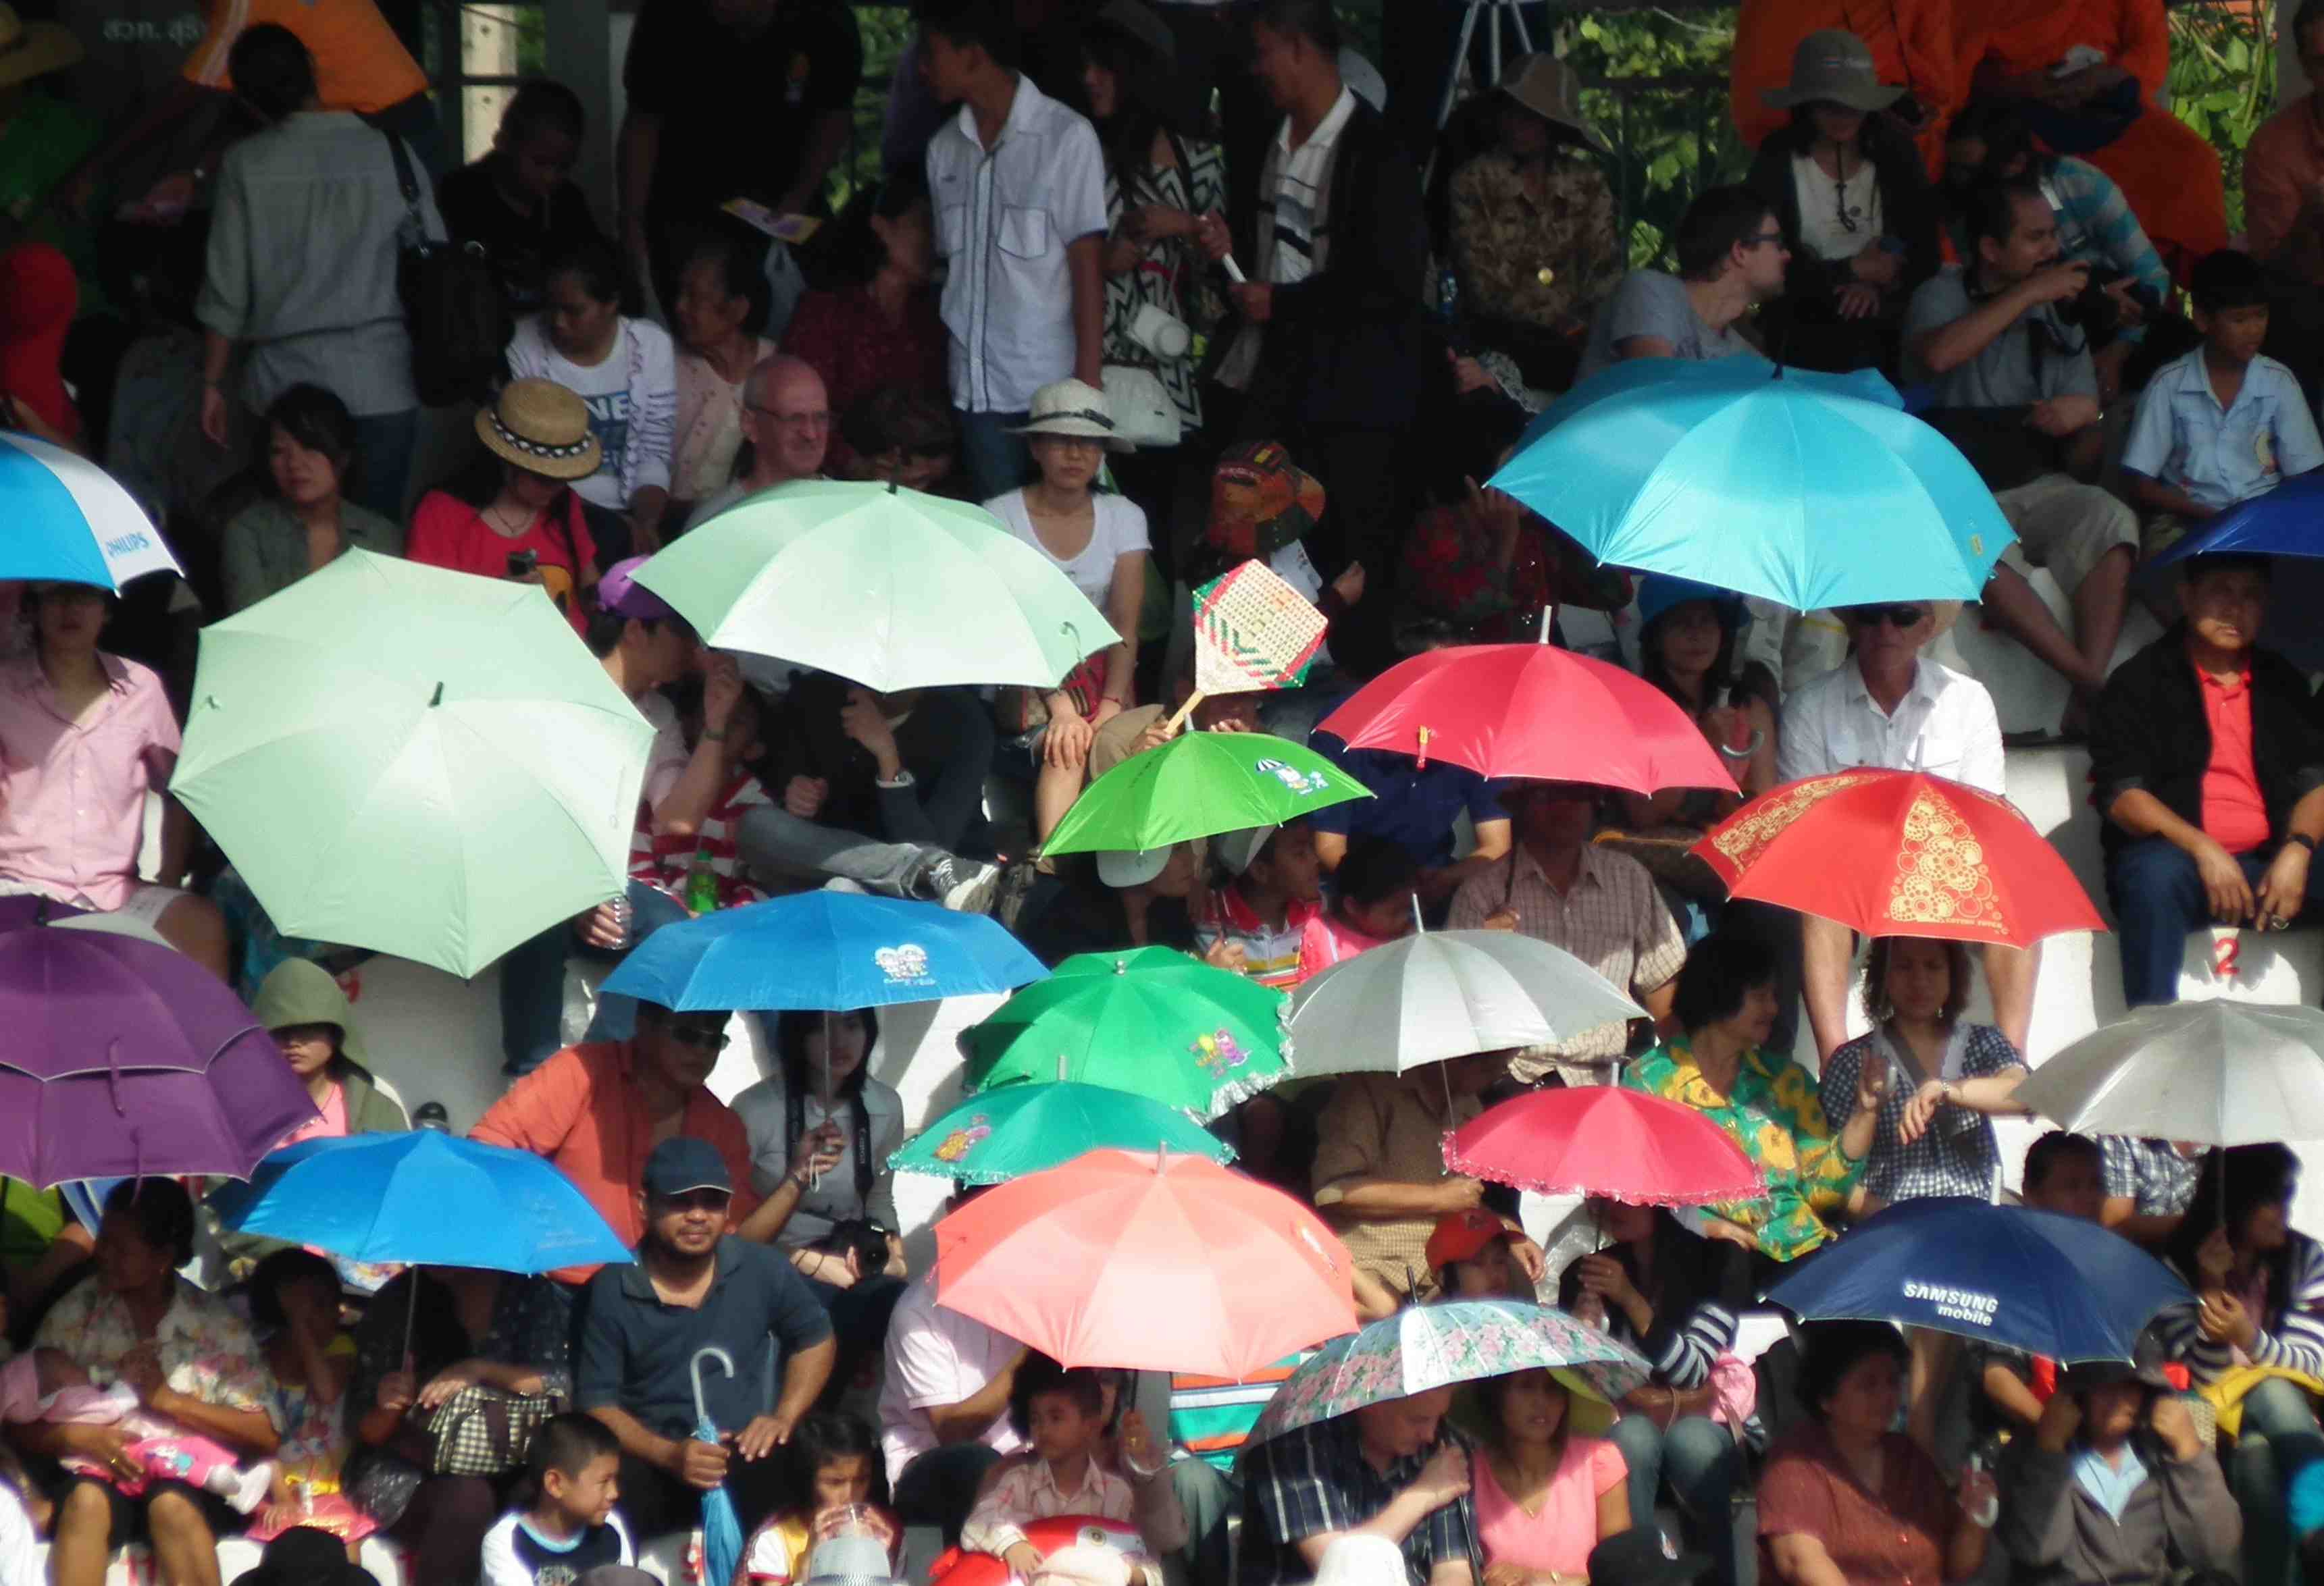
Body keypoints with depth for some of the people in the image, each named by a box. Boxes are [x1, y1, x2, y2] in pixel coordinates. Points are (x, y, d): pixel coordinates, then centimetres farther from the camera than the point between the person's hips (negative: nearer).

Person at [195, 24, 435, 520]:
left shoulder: (247, 165, -4)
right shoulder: (390, 154, 0)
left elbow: (225, 293, -2)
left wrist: (212, 383, 8)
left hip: (288, 387, -1)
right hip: (382, 386, 1)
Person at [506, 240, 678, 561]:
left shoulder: (651, 345, 2)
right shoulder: (524, 345, -5)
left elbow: (654, 455, 5)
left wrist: (645, 524, -14)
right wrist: (616, 525, -13)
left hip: (629, 512, 2)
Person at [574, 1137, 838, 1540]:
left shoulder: (762, 1270, 6)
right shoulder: (611, 1291, -2)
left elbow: (815, 1339, 23)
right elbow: (597, 1402, -3)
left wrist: (784, 1417, 6)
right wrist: (669, 1455, -19)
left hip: (745, 1459, 3)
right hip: (651, 1462, -2)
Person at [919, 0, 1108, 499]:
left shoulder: (1066, 136, -4)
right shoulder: (945, 149, 12)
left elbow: (1087, 263, -7)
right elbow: (947, 263, 14)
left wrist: (1088, 381, -12)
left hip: (1051, 384, -5)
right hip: (977, 390, 5)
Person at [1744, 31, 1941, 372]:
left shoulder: (1894, 151, 0)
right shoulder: (1777, 159, -8)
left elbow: (1924, 246, -1)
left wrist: (1878, 284, -20)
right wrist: (1851, 272, -13)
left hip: (1887, 332, 2)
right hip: (1803, 338, -2)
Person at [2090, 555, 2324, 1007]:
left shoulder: (2281, 683, 20)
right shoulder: (2139, 683, 7)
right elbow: (2121, 794, -4)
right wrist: (2203, 850, -18)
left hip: (2272, 863, 3)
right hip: (2176, 854, -3)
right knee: (2155, 877, -38)